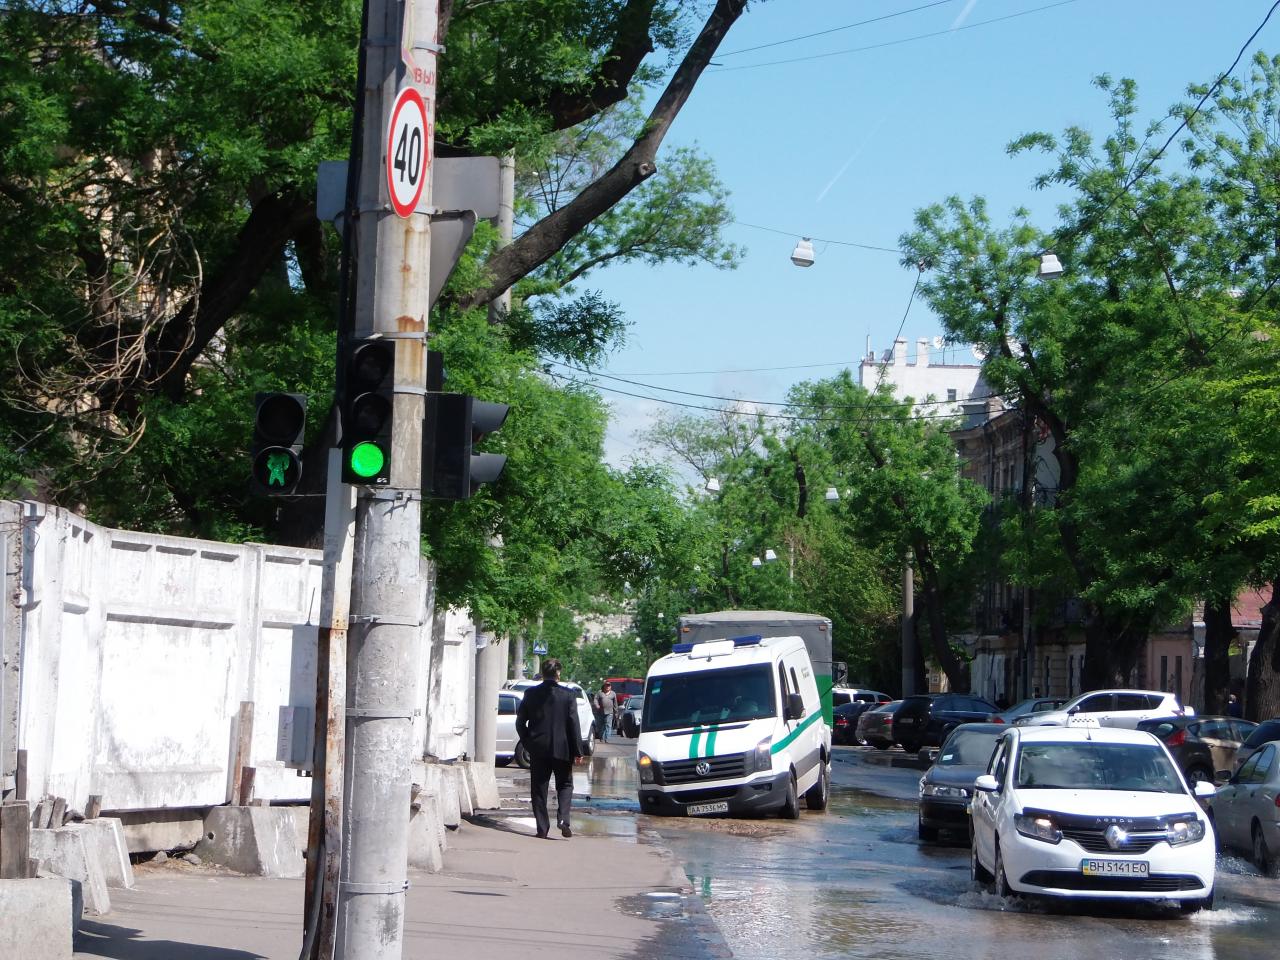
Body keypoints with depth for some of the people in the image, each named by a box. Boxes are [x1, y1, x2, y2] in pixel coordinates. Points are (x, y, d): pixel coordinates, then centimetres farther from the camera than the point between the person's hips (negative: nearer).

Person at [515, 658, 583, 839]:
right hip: (561, 748, -1)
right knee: (565, 785, 12)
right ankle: (563, 818, -9)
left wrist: (528, 743, 15)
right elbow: (573, 724, -7)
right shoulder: (567, 695, -6)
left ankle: (542, 827, 5)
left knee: (539, 788, 8)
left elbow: (520, 722, 4)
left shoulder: (531, 694, 0)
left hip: (537, 749, 1)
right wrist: (577, 750, -2)